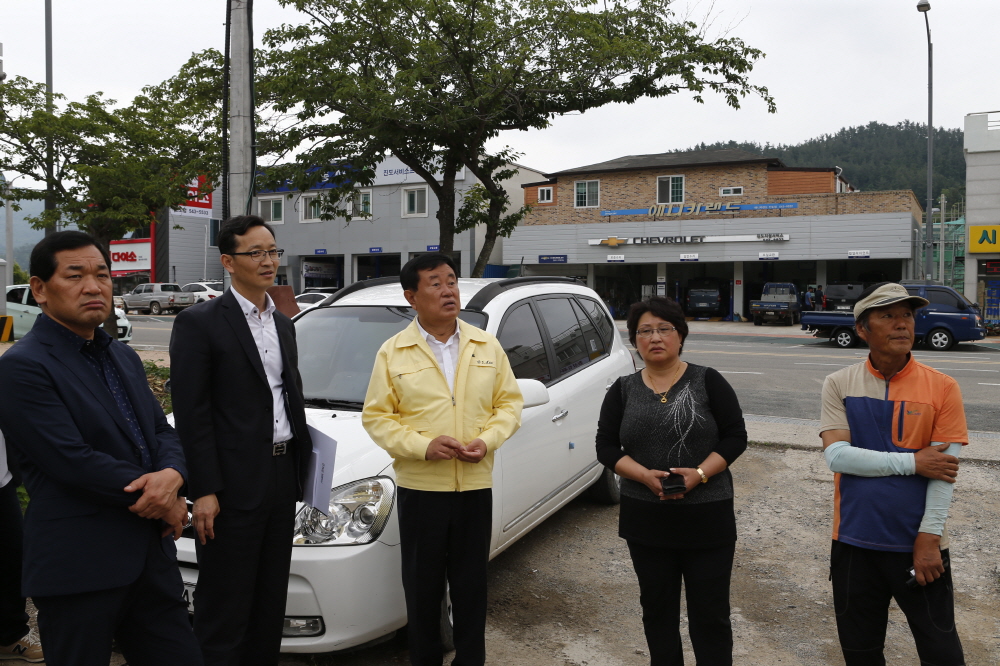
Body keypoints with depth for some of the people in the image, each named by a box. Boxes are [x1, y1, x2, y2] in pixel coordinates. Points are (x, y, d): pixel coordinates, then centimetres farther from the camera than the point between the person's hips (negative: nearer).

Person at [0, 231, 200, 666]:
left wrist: (172, 475, -11)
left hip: (151, 559, 7)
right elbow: (72, 461, -19)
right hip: (78, 569, -7)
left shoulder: (124, 357, 14)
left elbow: (162, 430, 12)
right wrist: (162, 500, -11)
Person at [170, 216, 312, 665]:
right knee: (225, 609, 4)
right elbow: (191, 414, -12)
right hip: (234, 485, -7)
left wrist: (303, 457, 11)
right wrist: (204, 491, -16)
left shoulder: (283, 324, 14)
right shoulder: (198, 323, -8)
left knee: (271, 600, 18)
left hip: (282, 479, 7)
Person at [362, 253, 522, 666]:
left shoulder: (487, 346, 5)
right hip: (419, 487, -1)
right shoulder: (393, 352, -2)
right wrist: (424, 446, -17)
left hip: (475, 485, 2)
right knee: (422, 586, 10)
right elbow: (376, 416, -3)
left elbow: (510, 402, 7)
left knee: (471, 584, 12)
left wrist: (487, 440, -11)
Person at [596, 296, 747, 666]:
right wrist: (644, 475, -16)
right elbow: (606, 447, 1)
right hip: (646, 520, 3)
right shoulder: (623, 391, 4)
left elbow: (736, 436, -3)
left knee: (710, 614, 5)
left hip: (707, 518, -2)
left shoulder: (708, 382, -2)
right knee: (657, 608, 15)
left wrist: (699, 473, -18)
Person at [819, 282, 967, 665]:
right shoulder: (840, 385, -3)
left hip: (919, 545, -1)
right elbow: (836, 456, -13)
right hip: (855, 543, 1)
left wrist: (929, 538, -11)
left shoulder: (942, 388, -5)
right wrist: (911, 463, -17)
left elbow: (945, 468, -8)